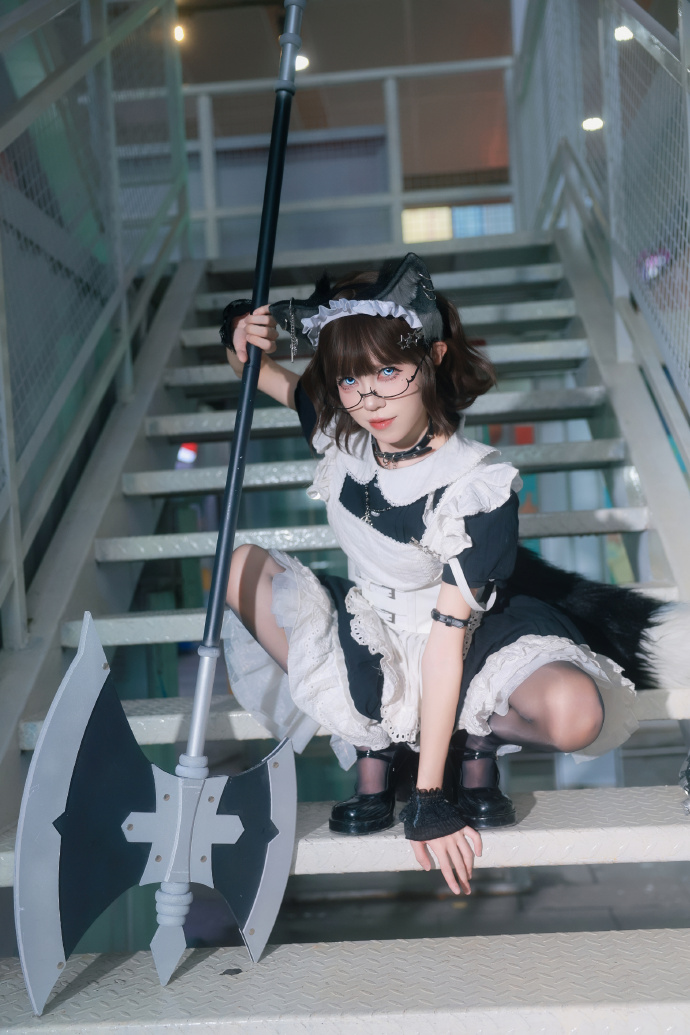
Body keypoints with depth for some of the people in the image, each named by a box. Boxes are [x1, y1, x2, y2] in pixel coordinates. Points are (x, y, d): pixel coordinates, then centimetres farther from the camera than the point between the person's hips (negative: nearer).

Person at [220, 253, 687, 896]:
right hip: (367, 636, 6)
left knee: (574, 714, -35)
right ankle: (372, 744, -7)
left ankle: (476, 736, 3)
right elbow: (262, 375, 7)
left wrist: (429, 795, -30)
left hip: (478, 637, -5)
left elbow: (447, 637, -30)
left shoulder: (479, 487, -27)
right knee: (241, 567, -12)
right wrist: (241, 339, -20)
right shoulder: (340, 433, -14)